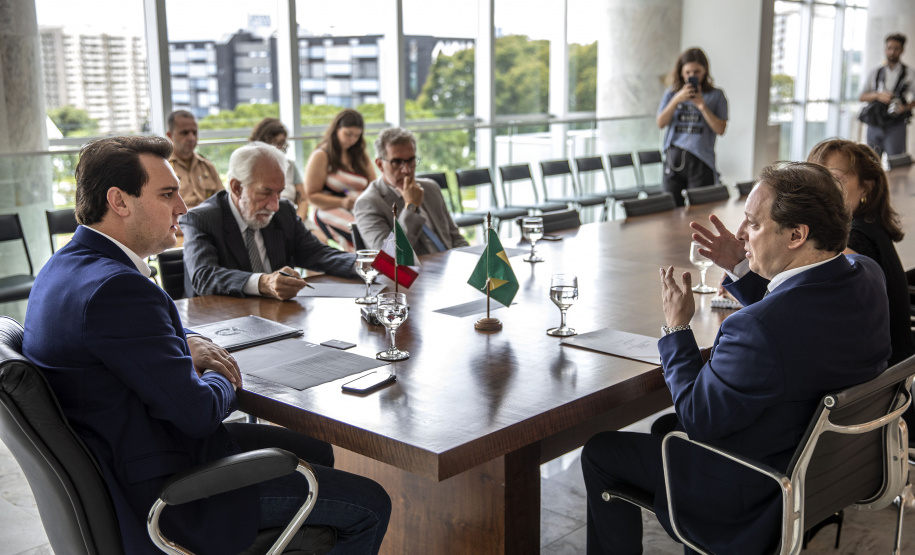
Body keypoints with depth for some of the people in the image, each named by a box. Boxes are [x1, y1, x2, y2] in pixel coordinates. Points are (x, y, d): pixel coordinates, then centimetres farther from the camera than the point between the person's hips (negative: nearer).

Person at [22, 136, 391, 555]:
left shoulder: (69, 264, 5)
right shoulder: (116, 287, -29)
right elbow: (198, 411, -26)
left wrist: (185, 346, 3)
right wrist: (221, 379, -3)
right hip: (163, 491, -11)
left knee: (315, 453, 24)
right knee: (370, 504, -6)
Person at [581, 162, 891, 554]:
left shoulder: (758, 329, -37)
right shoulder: (866, 275, -10)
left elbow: (698, 419, -22)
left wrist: (676, 328, -12)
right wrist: (741, 269, 3)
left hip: (759, 493, -9)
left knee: (601, 452, 6)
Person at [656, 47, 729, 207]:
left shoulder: (716, 95, 6)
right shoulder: (672, 93, 12)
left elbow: (720, 129, -2)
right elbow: (660, 123, 2)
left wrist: (702, 106, -10)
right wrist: (677, 100, -8)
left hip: (701, 160, -2)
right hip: (674, 159, 2)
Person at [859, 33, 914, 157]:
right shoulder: (875, 73, 13)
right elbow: (861, 97, 9)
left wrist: (905, 107, -16)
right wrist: (878, 96, -10)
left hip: (896, 125, -3)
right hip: (874, 125, 3)